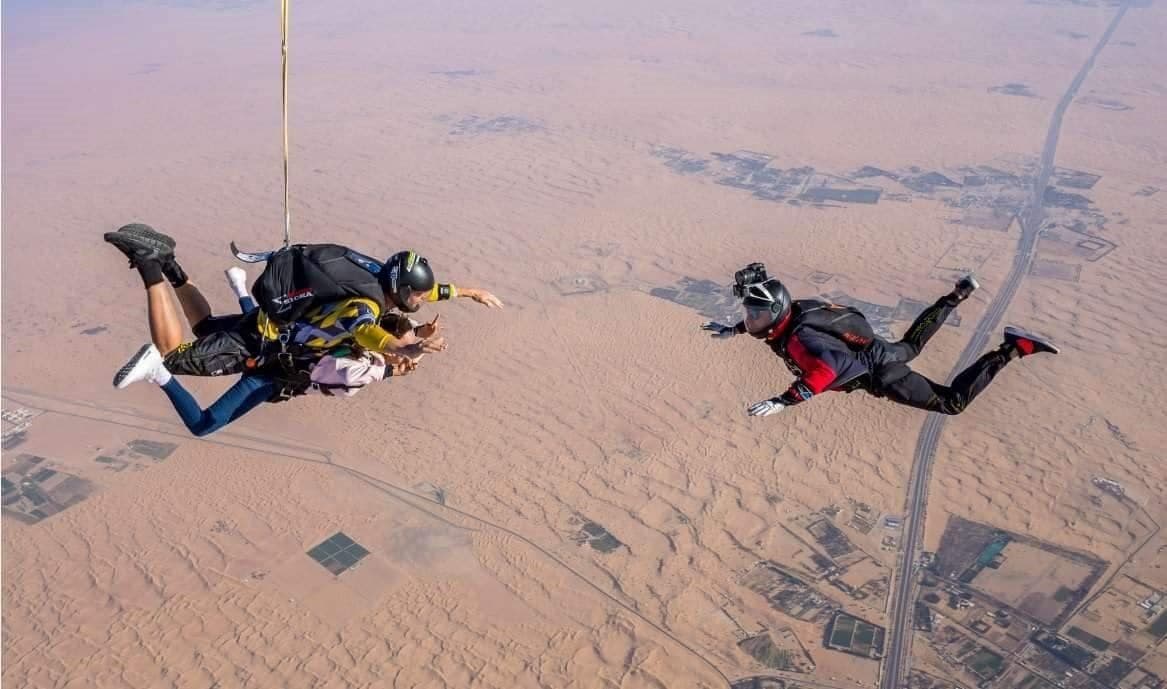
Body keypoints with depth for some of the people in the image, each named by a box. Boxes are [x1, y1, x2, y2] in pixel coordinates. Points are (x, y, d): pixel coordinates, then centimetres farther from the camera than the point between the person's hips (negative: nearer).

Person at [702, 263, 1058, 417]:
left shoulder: (798, 338, -37)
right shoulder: (787, 312, -10)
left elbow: (828, 368, -54)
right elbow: (765, 318, 15)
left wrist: (783, 401, -56)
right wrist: (733, 330, 11)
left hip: (880, 373, -9)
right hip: (878, 348, 9)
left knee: (953, 402, 0)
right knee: (912, 345, 39)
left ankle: (1012, 348, 0)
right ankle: (959, 294, 46)